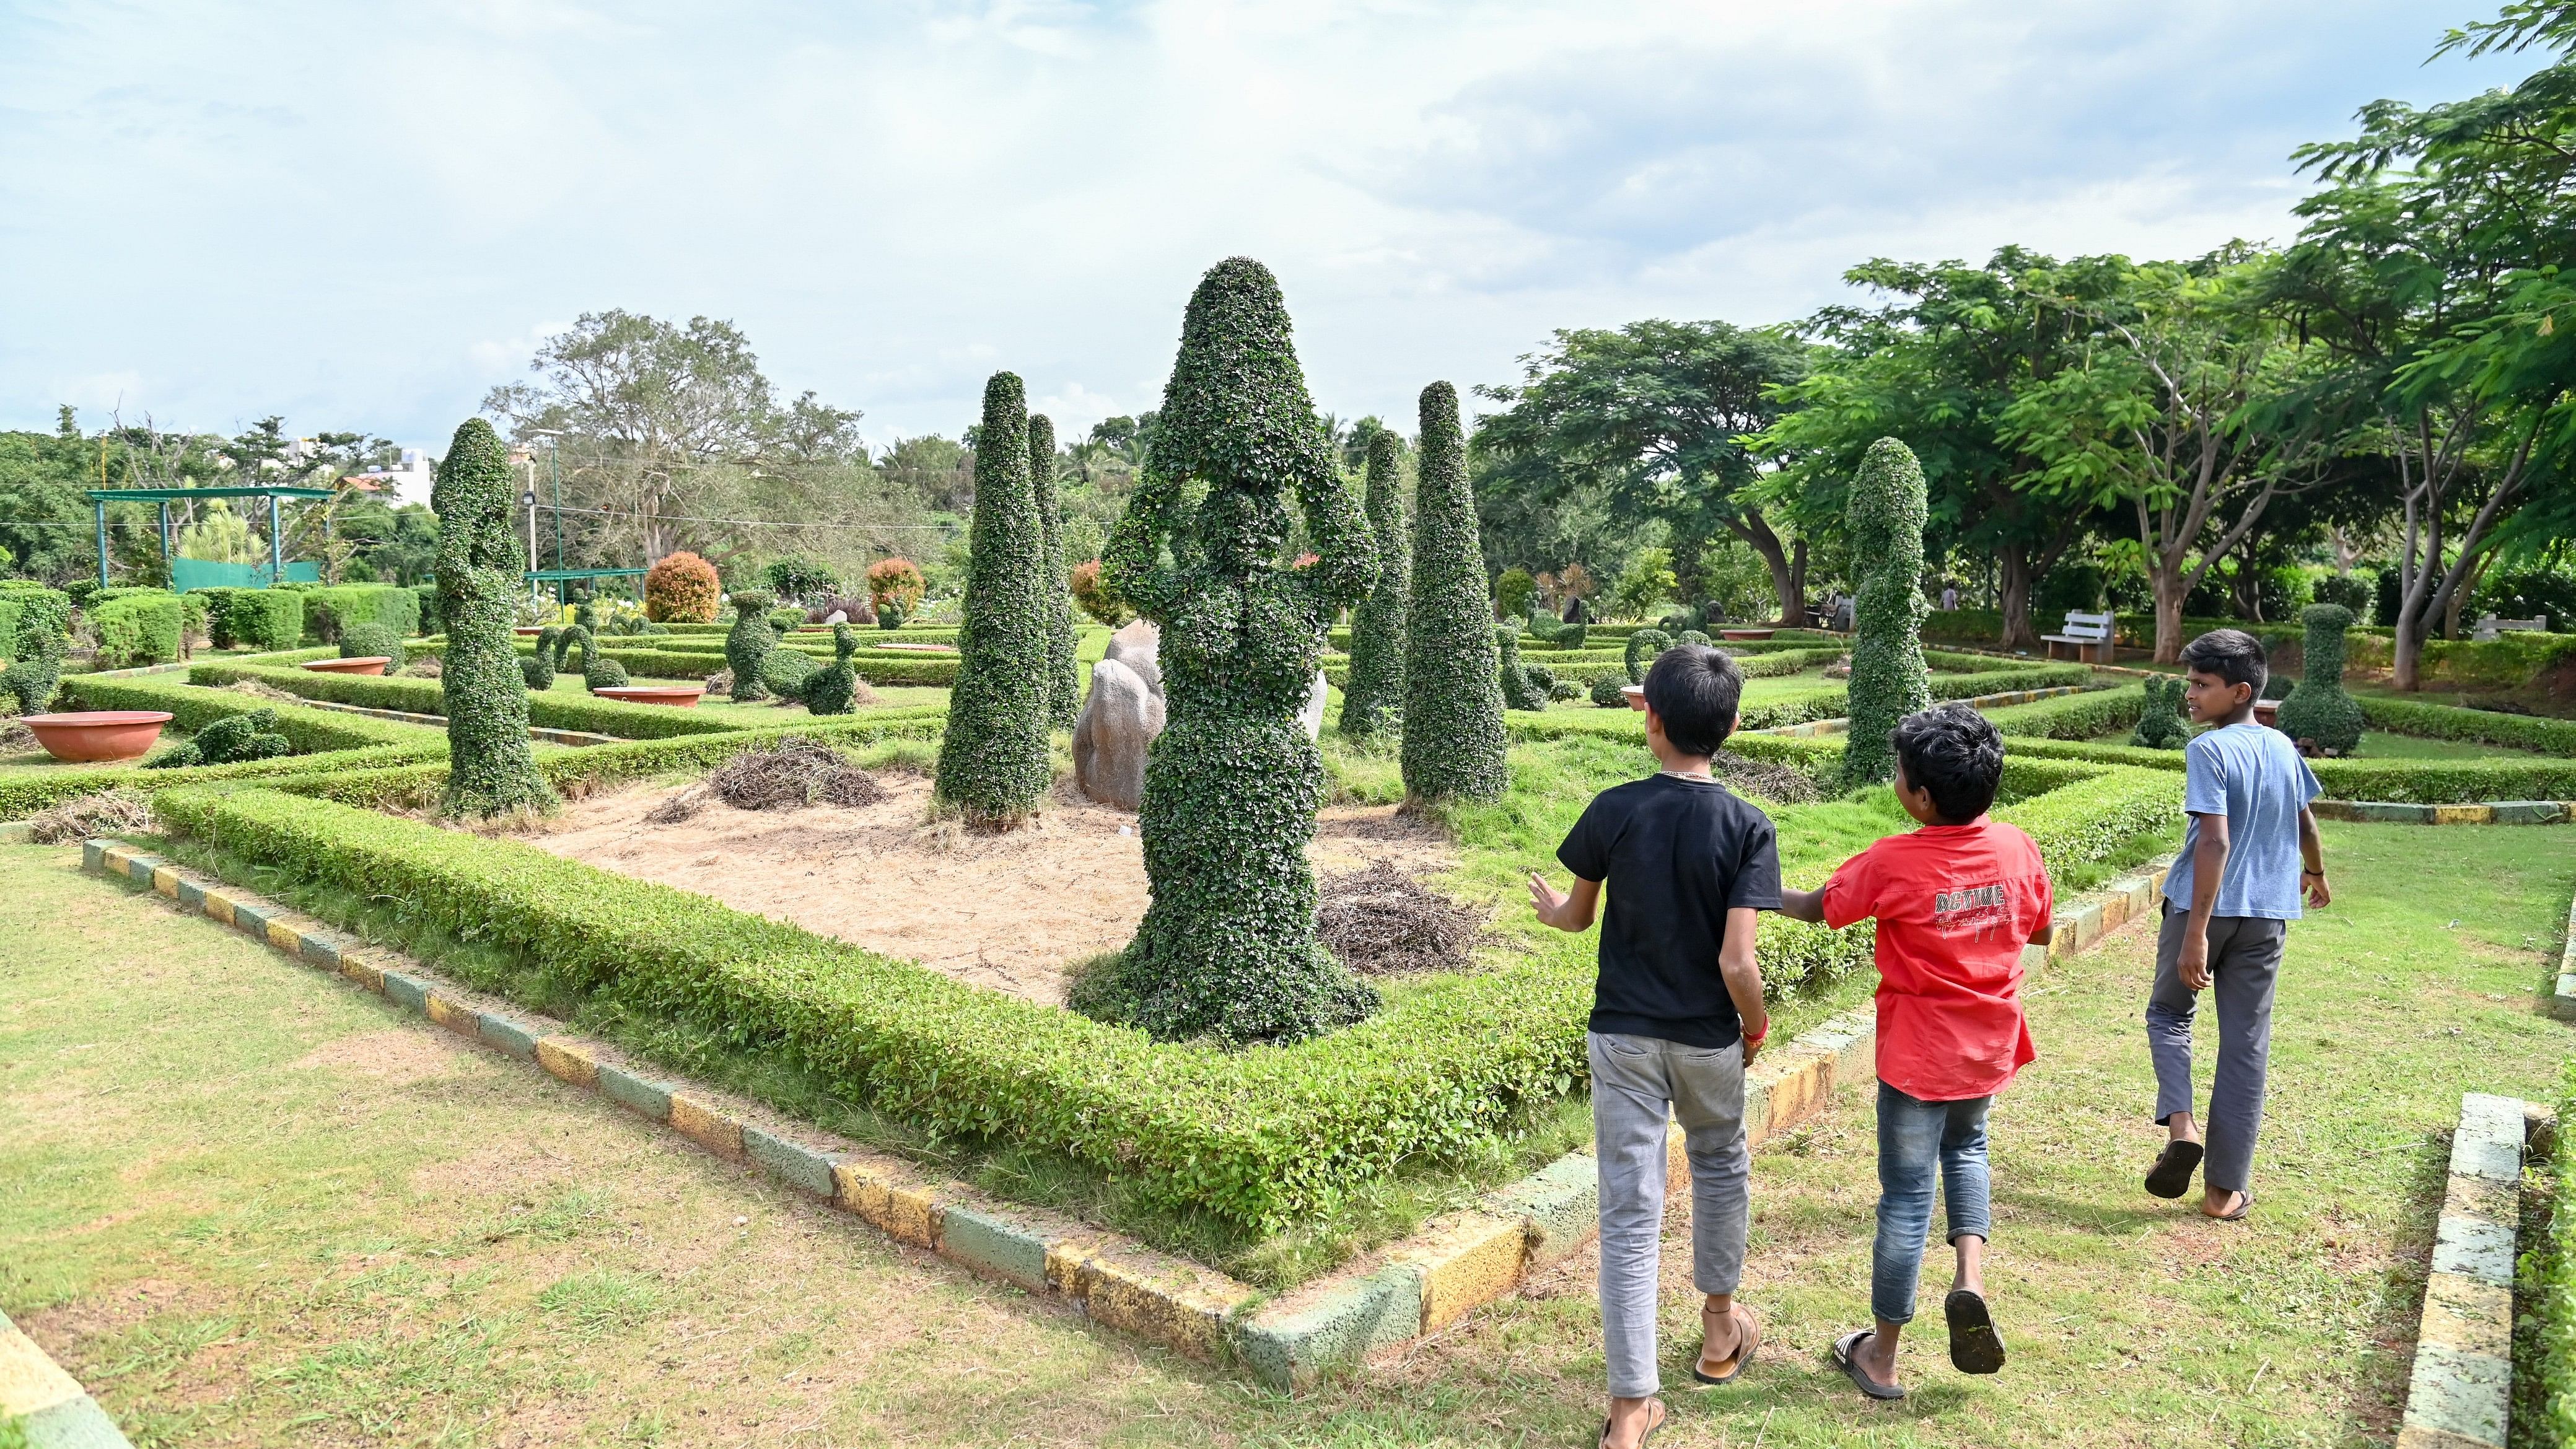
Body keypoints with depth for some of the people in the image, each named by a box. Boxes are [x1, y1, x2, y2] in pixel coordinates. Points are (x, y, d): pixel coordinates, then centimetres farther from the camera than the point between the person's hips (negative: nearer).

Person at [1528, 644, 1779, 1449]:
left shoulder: (1614, 810, -11)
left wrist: (1551, 908, 26)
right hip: (1708, 1038, 0)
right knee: (1720, 1165, 27)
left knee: (1629, 1213, 3)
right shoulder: (1747, 829, -14)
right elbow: (1736, 963, -18)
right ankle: (1720, 1327, 46)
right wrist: (1757, 1029, 2)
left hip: (1622, 1036, 0)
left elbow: (1578, 916, 3)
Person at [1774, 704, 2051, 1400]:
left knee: (1906, 1196, 6)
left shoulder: (1892, 863, -21)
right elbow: (2039, 932, 7)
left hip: (1918, 1055, -4)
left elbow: (1817, 907, -6)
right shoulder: (2018, 848, -8)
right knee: (1966, 1147, 30)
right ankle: (1971, 1279, 10)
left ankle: (1881, 1358, 19)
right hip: (1990, 1047, 4)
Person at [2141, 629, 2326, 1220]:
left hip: (2204, 906, -5)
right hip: (2268, 913, 5)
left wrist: (2196, 933, -24)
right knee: (2247, 1044, 8)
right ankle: (2226, 1189, 13)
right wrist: (2315, 872, 43)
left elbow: (2215, 842, -22)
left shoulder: (2209, 750, -15)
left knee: (2169, 1012, 18)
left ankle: (2180, 1123, -5)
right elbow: (2306, 825, 22)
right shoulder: (2283, 748, 7)